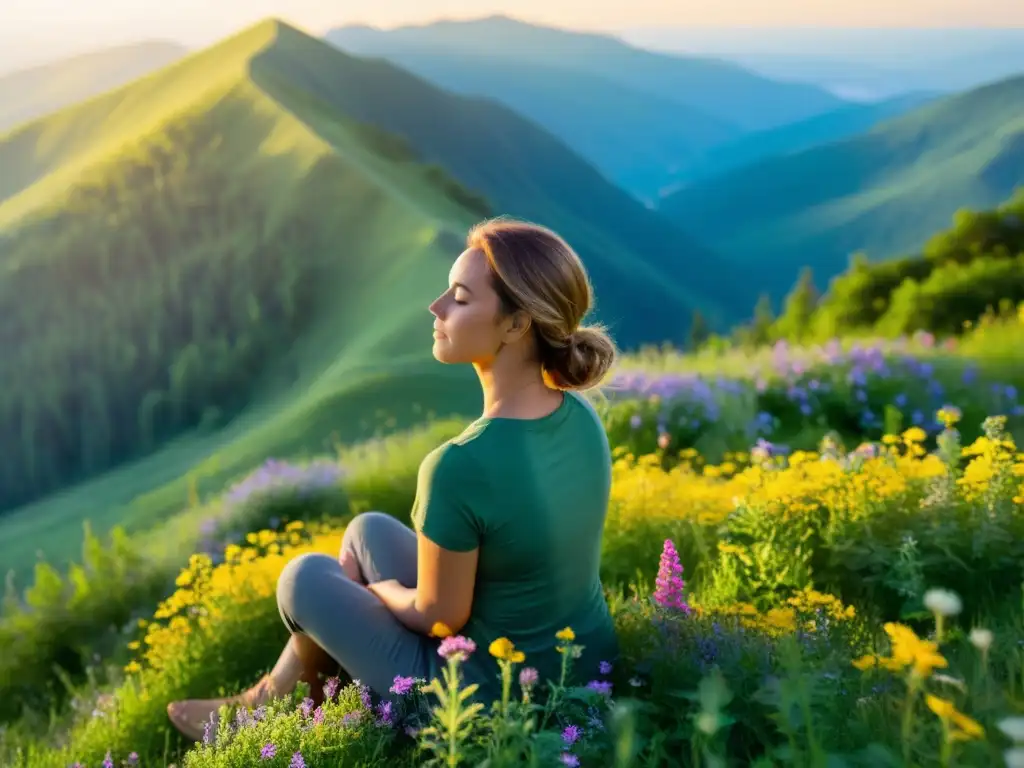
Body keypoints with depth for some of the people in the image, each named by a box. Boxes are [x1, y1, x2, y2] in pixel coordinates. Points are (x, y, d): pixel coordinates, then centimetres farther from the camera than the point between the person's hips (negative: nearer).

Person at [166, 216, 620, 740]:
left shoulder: (461, 466, -32)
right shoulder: (582, 417, -8)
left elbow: (437, 616, -19)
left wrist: (379, 589, 4)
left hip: (494, 702, -7)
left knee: (306, 577, 13)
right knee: (367, 531, 21)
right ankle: (269, 697, 40)